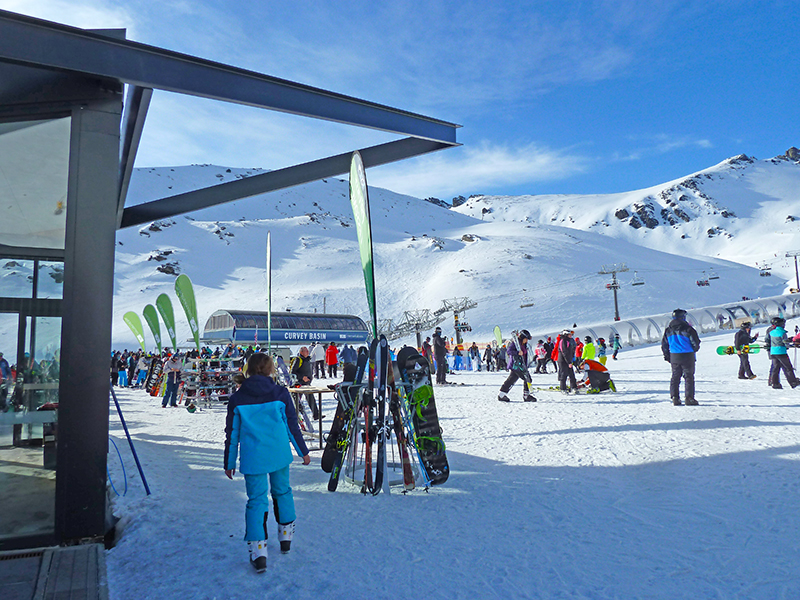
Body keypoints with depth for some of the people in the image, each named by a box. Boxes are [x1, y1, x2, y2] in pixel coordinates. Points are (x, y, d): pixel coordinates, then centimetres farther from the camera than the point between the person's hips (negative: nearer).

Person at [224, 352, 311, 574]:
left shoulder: (236, 399, -4)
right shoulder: (280, 394, -5)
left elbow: (232, 434, 2)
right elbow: (292, 426, -1)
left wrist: (229, 463, 12)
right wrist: (303, 451, 10)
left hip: (252, 458, -1)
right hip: (280, 455, 1)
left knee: (256, 500, 6)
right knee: (282, 492, 20)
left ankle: (258, 550, 1)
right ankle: (286, 535, 32)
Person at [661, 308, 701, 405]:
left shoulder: (668, 330, 4)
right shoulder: (687, 328, -12)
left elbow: (664, 345, 8)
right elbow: (696, 343, -9)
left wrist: (667, 357, 18)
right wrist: (693, 350, 12)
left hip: (674, 357, 4)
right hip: (687, 357, -4)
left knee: (675, 377, 11)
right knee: (689, 377, 3)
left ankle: (675, 398, 8)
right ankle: (689, 398, 2)